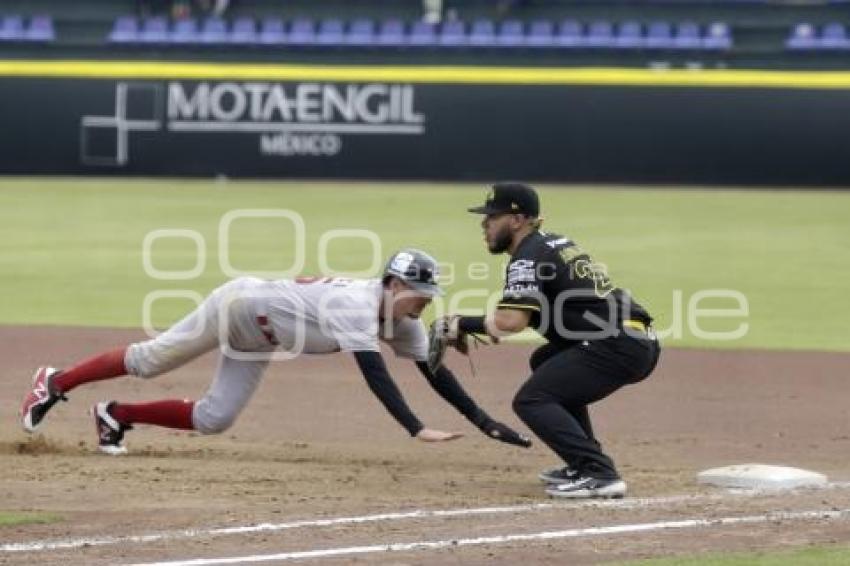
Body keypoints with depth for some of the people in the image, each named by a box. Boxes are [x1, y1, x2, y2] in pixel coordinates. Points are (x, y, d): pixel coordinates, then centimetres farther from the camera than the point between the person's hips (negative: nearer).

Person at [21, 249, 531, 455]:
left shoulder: (403, 321, -13)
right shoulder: (357, 306, -38)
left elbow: (434, 372, -11)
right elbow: (374, 375, -48)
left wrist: (483, 421, -20)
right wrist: (416, 430, -56)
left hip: (256, 340, 7)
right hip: (237, 304, -7)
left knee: (212, 419, 5)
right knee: (150, 362, 8)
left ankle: (117, 416, 22)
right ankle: (56, 384, 28)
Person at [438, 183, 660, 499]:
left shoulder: (528, 257, -8)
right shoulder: (557, 243, 22)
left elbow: (513, 321, -21)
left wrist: (465, 325, -8)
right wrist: (487, 325, 17)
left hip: (618, 347, -10)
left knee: (530, 401, -10)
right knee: (545, 363, 30)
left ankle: (598, 475, -22)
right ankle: (583, 464, 23)